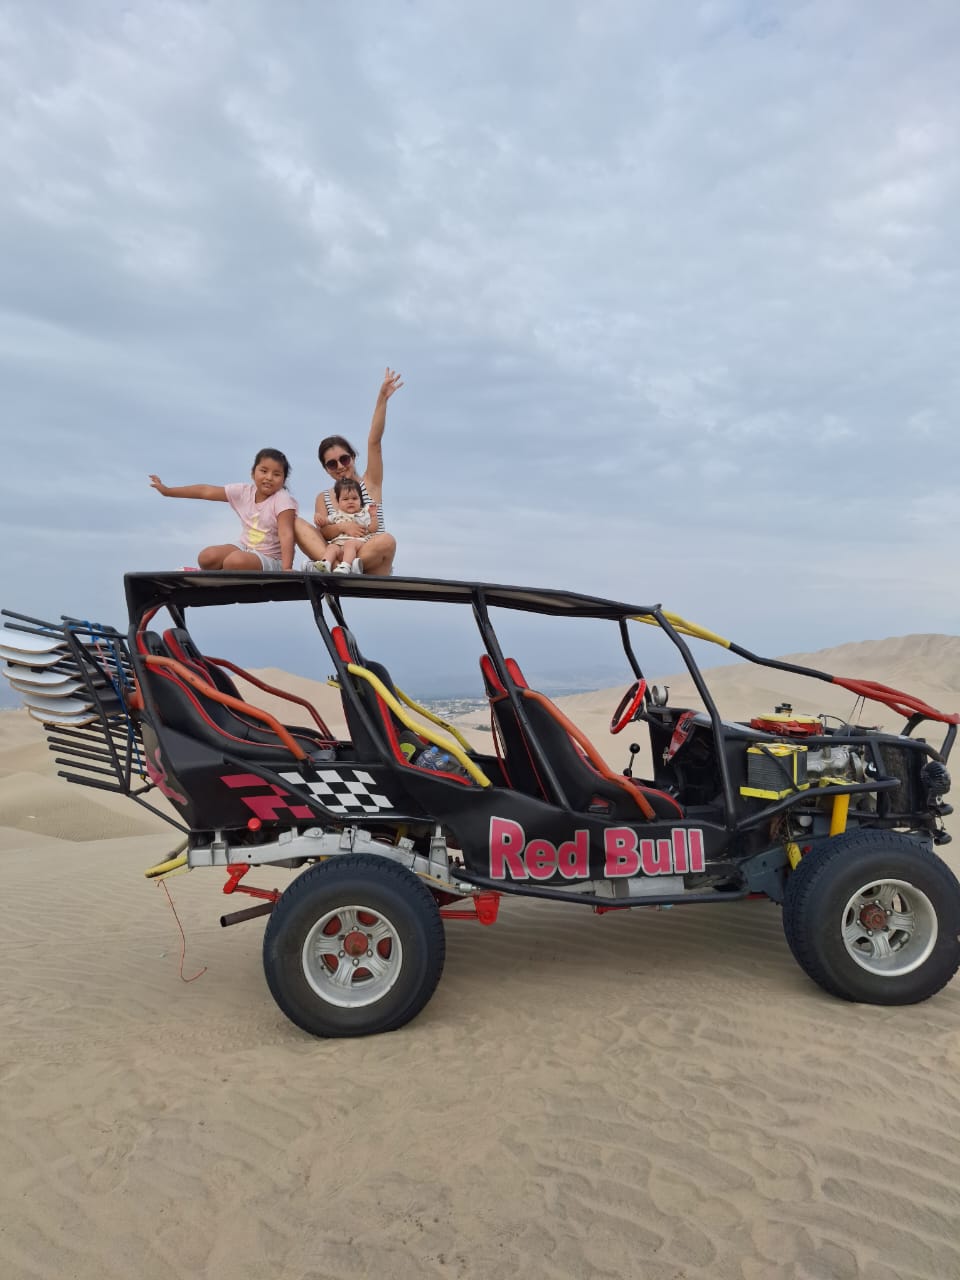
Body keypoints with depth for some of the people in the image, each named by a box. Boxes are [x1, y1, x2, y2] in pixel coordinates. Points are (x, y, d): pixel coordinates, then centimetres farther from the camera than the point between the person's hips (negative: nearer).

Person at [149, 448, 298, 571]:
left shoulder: (283, 500, -18)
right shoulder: (243, 492, 0)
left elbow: (286, 534, -27)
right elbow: (206, 491, 3)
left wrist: (286, 569, -38)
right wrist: (168, 491, 5)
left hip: (271, 559, -6)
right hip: (245, 547, 6)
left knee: (234, 561, -33)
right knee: (206, 557, -16)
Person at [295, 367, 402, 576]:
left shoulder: (370, 484, 10)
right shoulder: (323, 498, 16)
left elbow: (374, 442, -2)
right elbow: (322, 533, 1)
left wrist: (382, 398, -13)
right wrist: (341, 527, -22)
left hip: (370, 570, -2)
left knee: (387, 541, -33)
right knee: (297, 523, -14)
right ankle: (328, 561, -40)